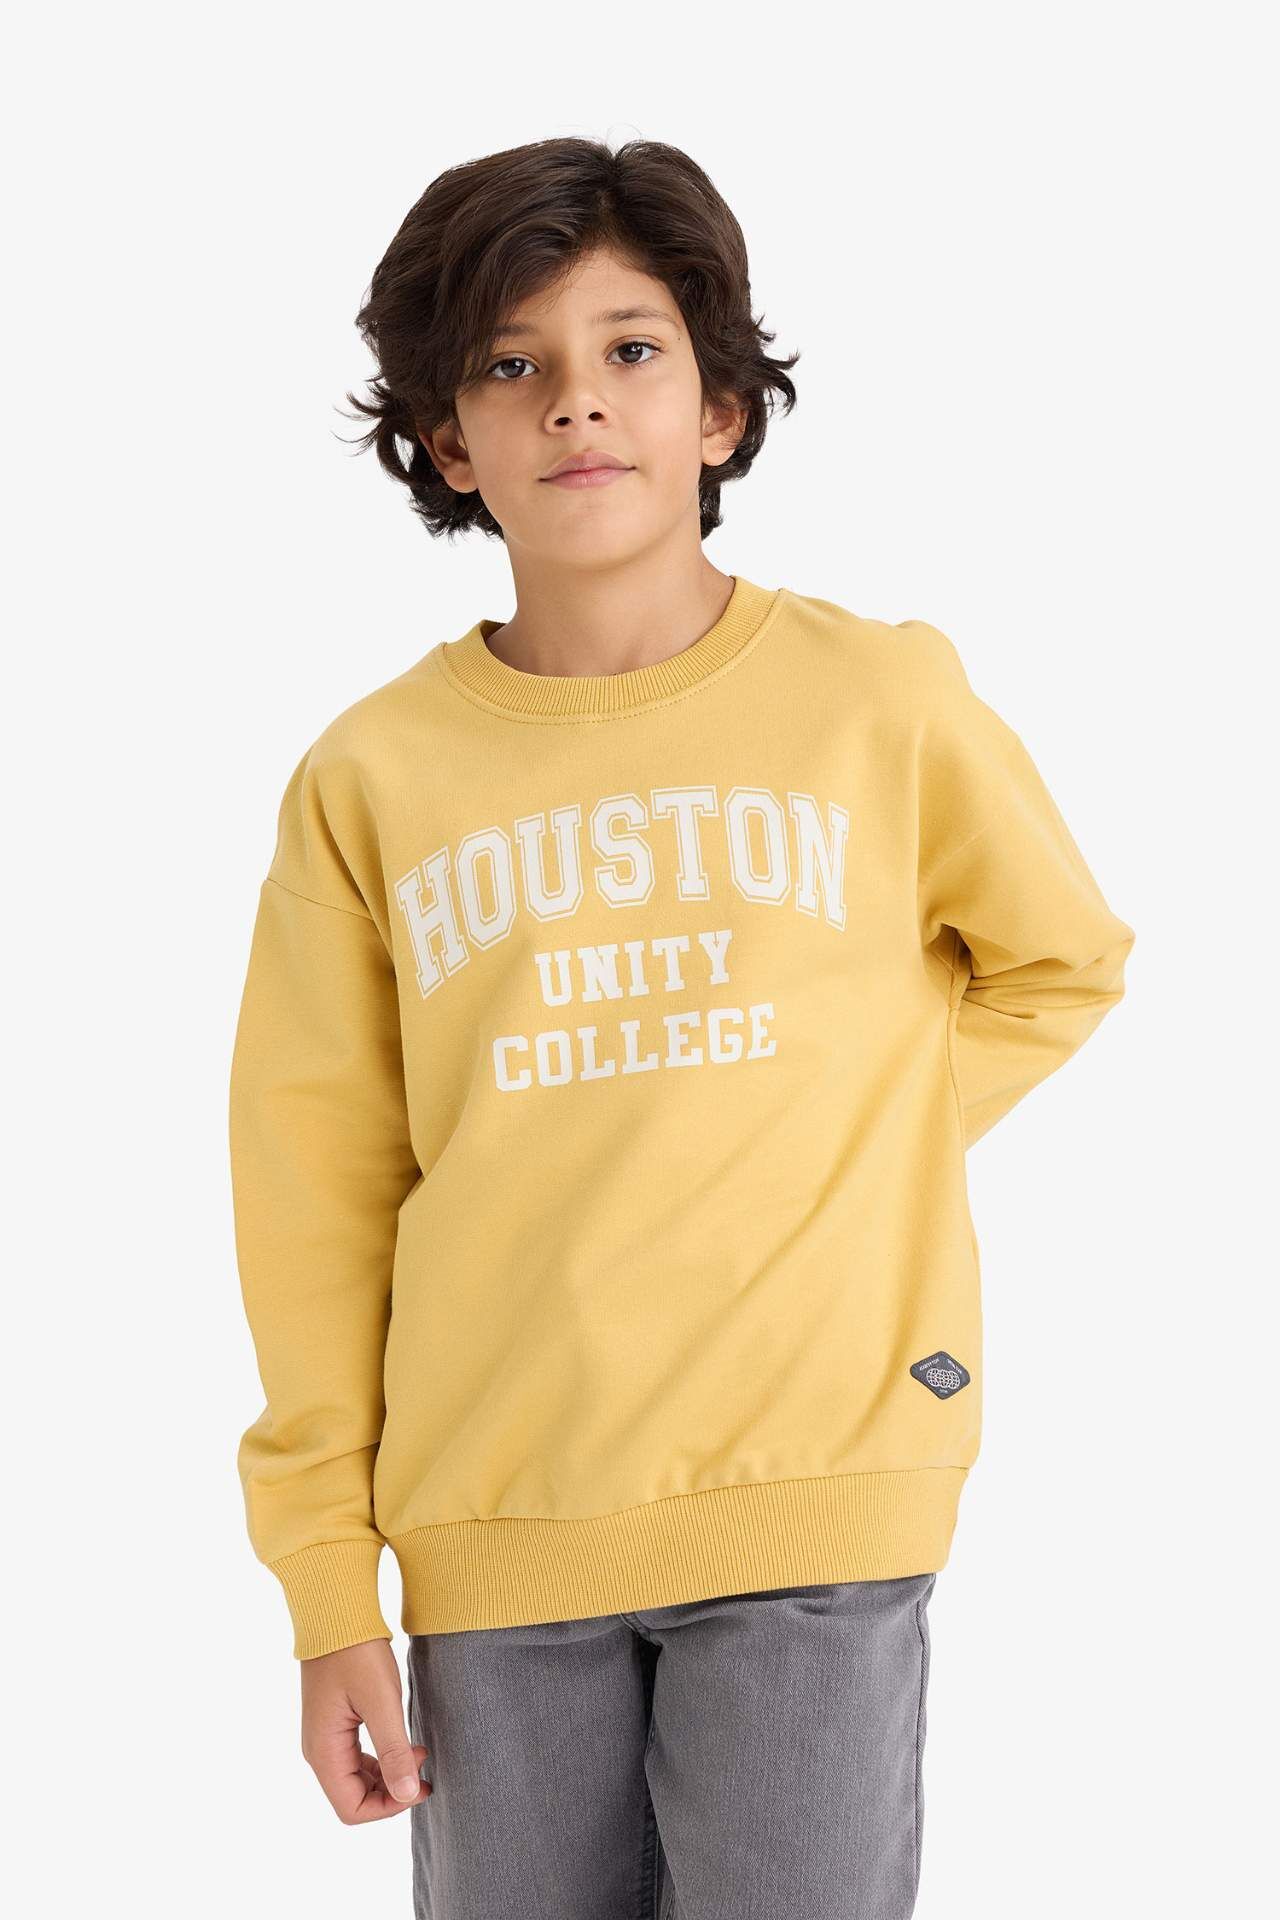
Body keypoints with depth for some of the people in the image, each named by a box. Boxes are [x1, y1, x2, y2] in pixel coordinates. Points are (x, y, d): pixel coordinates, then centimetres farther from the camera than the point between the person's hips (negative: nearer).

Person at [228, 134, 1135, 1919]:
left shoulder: (883, 700, -1)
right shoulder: (370, 781, 1)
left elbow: (1062, 962, 17)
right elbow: (318, 1201, 4)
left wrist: (856, 1148, 3)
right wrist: (331, 1593, 2)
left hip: (814, 1503, -1)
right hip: (495, 1525, 1)